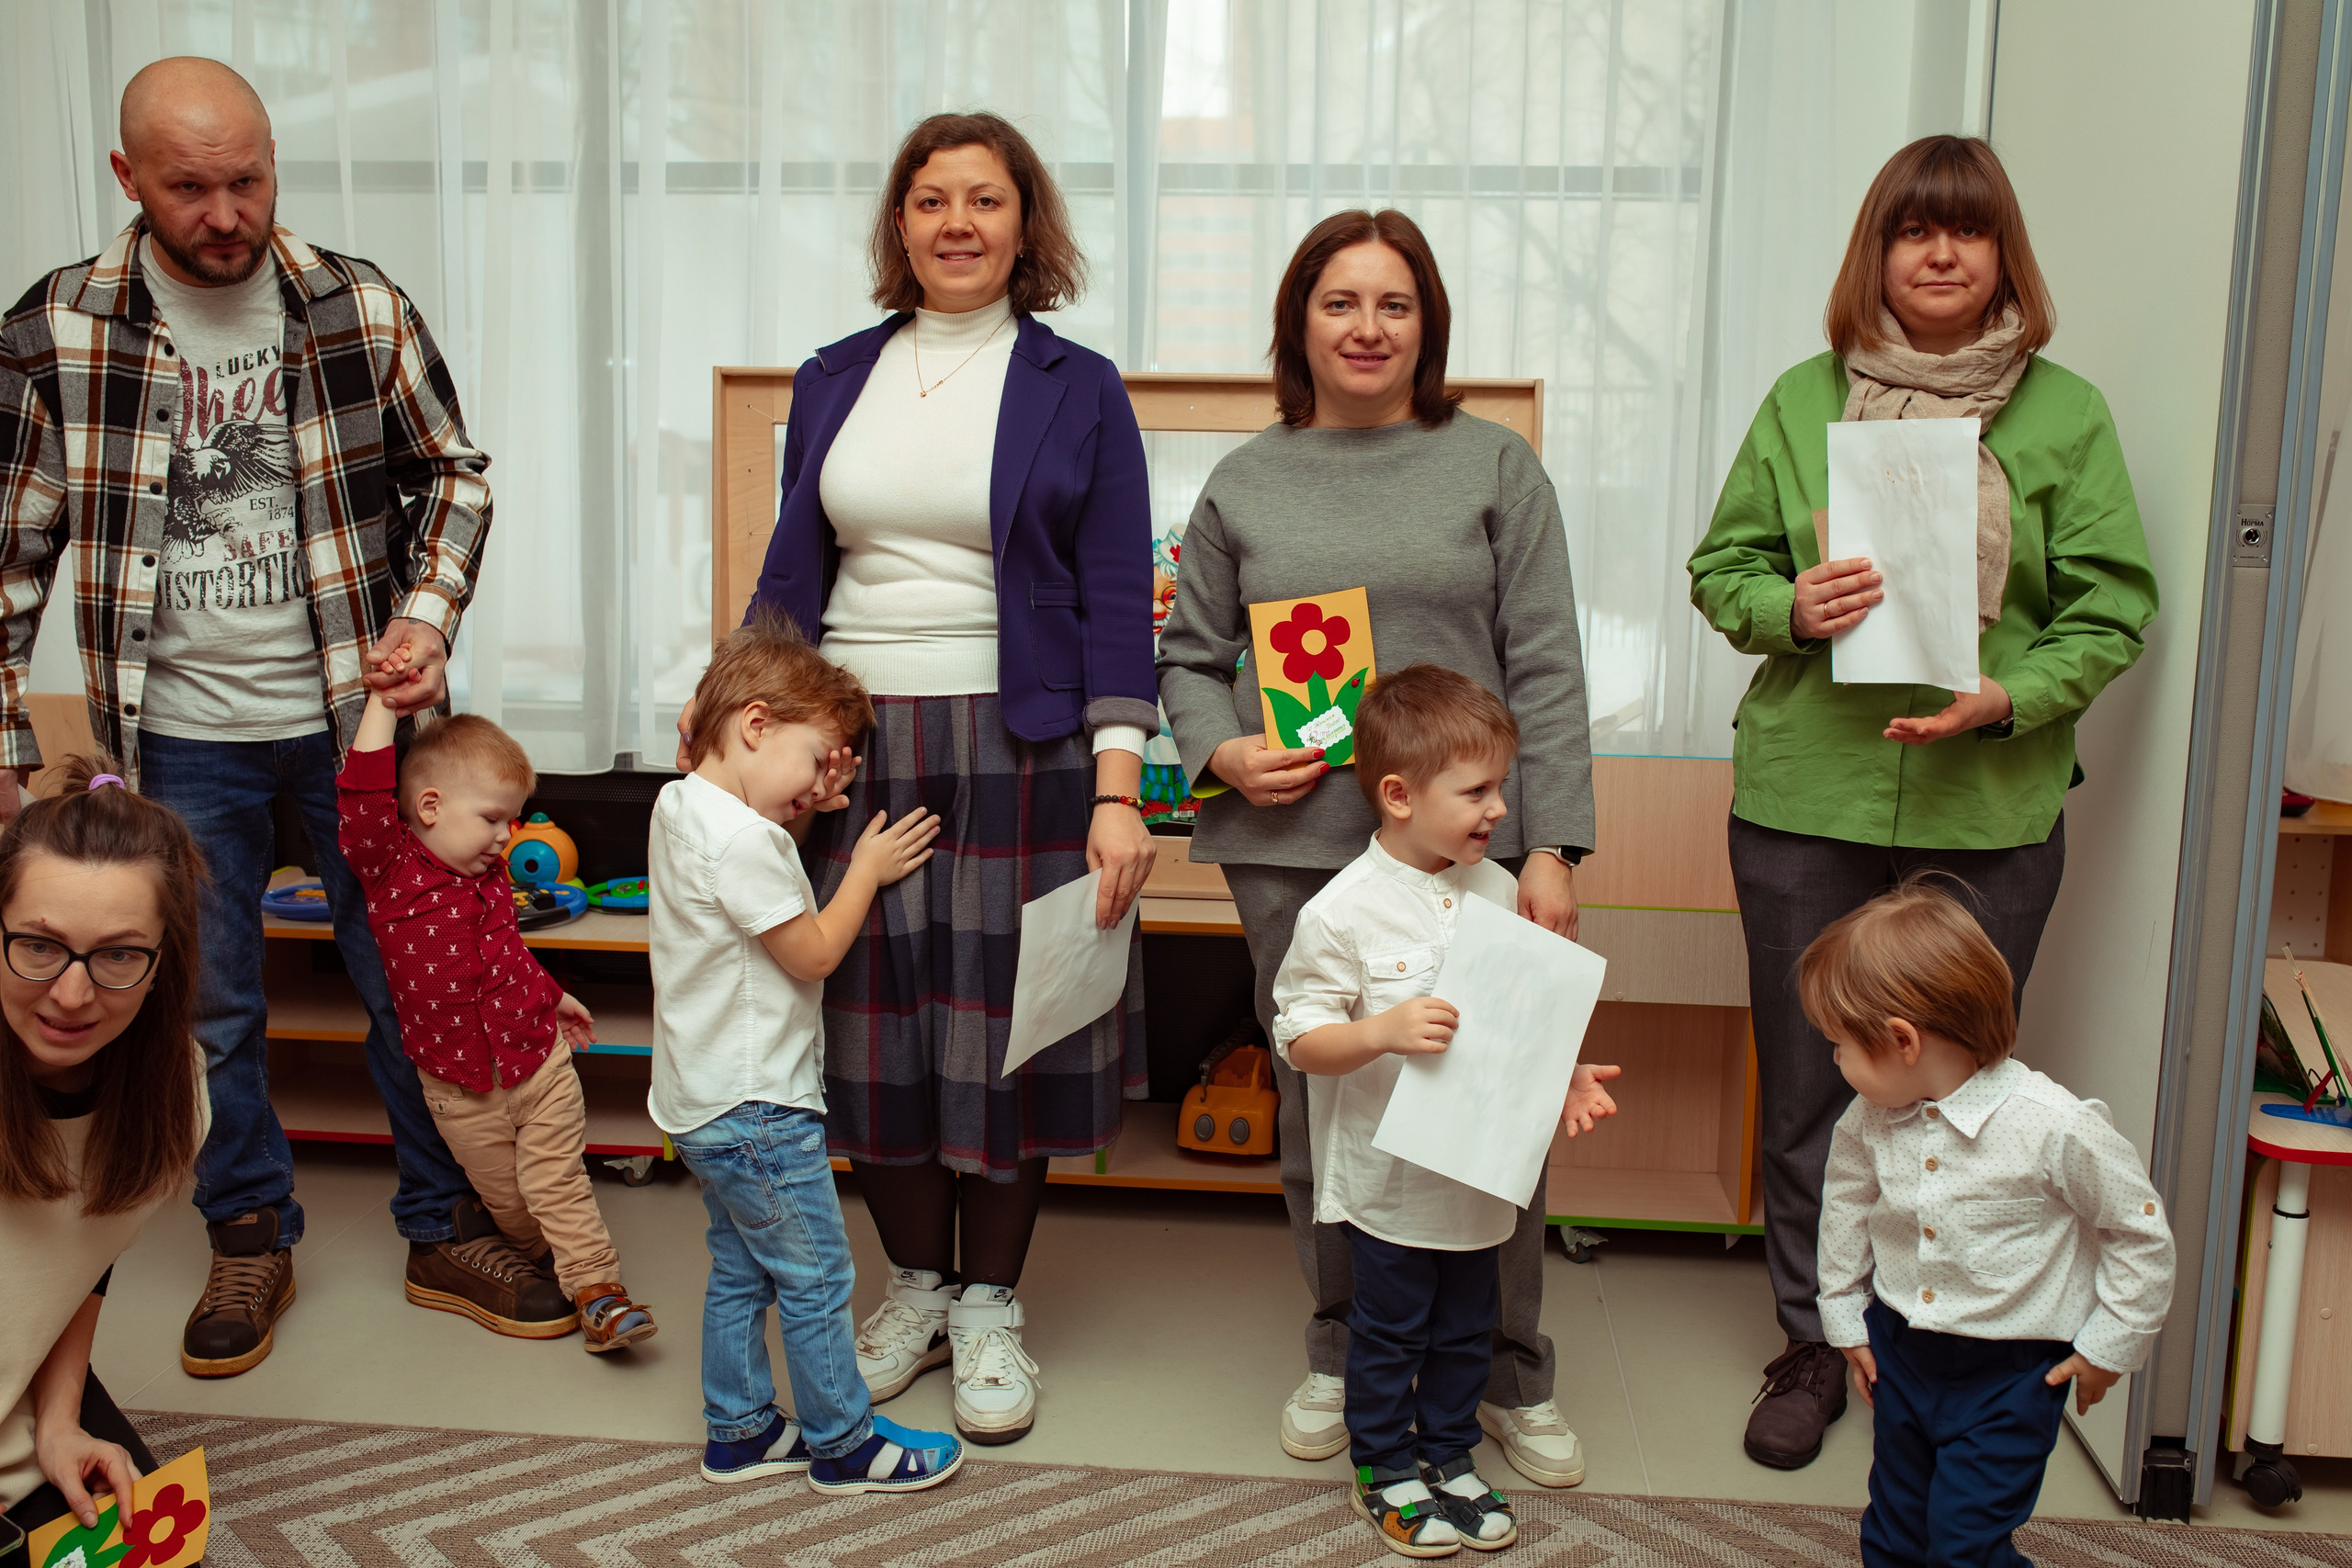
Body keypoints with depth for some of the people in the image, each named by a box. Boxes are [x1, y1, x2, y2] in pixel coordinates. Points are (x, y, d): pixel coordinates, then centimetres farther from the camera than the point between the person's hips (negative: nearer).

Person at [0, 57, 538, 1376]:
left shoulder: (362, 309, -4)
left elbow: (455, 473, 7)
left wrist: (429, 616, -9)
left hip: (356, 716, 0)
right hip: (181, 735, 0)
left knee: (415, 976, 9)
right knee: (206, 1003, 13)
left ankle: (448, 1228, 27)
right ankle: (250, 1240, 33)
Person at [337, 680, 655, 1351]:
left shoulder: (491, 876, 5)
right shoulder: (388, 867, -13)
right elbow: (364, 796, -32)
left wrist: (554, 998, 32)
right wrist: (384, 704, -31)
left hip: (539, 1059, 3)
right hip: (459, 1085, -3)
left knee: (560, 1183, 1)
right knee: (505, 1195, 14)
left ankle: (597, 1287, 4)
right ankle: (528, 1246, 42)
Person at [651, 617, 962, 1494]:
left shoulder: (680, 806, 5)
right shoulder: (743, 839, -25)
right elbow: (813, 954, -17)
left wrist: (803, 813, 5)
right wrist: (868, 869, -6)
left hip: (705, 1105, 10)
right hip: (756, 1110, -10)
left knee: (739, 1272, 20)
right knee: (816, 1280, 4)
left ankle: (738, 1431, 32)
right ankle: (842, 1443, 18)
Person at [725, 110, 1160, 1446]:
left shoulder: (1077, 390, 3)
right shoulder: (836, 381, 11)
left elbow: (1115, 607, -2)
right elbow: (794, 572, 16)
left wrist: (1118, 792, -10)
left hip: (1017, 745, -3)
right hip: (853, 739, 3)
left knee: (1006, 1019, 2)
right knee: (873, 1018, 6)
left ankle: (992, 1306, 20)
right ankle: (917, 1283, 26)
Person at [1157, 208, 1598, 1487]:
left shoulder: (1494, 467, 6)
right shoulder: (1243, 483, 11)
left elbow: (1544, 672, 1)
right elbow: (1191, 655, 16)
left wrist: (1551, 847, -5)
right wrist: (1221, 752, -4)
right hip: (1290, 848, 2)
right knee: (1317, 1102, 9)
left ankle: (1512, 1377, 22)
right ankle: (1342, 1352, 29)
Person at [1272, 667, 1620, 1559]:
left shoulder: (1498, 892, 0)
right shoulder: (1341, 913, -17)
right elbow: (1299, 1040, -15)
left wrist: (1562, 1077, -2)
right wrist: (1383, 1031, -30)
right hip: (1385, 1177, -5)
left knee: (1467, 1327, 18)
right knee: (1390, 1330, 11)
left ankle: (1449, 1454, 38)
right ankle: (1383, 1469, 32)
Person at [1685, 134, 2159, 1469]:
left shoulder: (2066, 415, 3)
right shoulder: (1803, 399, 7)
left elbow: (2112, 608, 1)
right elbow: (1723, 568, 9)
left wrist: (2003, 698, -15)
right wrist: (1791, 609, -13)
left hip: (1991, 812, -1)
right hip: (1807, 796, 1)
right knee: (1808, 1085, 9)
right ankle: (1815, 1345, 27)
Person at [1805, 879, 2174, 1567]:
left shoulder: (2054, 1127, -25)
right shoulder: (1867, 1121, -9)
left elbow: (2141, 1229, -12)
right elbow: (1846, 1203, 12)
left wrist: (2108, 1346, -6)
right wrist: (1844, 1314, 15)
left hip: (2009, 1375, -5)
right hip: (1899, 1348, 5)